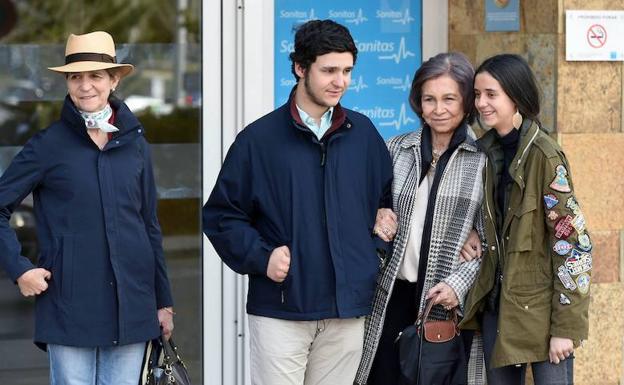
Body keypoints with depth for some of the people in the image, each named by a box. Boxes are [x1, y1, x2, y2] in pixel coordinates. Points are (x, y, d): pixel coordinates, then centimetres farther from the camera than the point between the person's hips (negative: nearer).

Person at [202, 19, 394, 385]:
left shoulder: (363, 133, 8)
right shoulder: (259, 139, -1)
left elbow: (388, 197, 22)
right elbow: (221, 215, 2)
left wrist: (375, 247, 7)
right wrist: (261, 258, -11)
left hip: (348, 311, 3)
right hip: (280, 310, -3)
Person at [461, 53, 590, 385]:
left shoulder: (545, 156, -14)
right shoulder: (484, 152, 6)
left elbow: (572, 243, -14)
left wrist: (565, 326, -16)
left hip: (541, 308, -6)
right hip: (496, 306, 6)